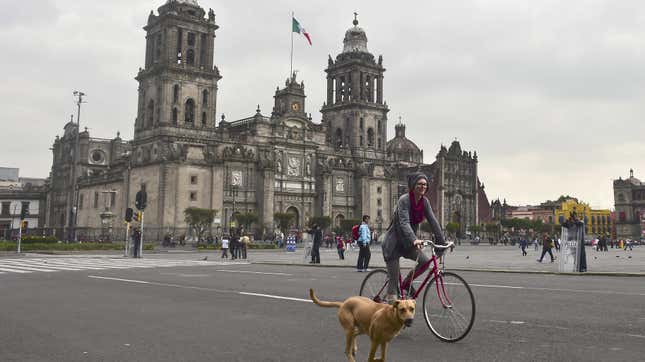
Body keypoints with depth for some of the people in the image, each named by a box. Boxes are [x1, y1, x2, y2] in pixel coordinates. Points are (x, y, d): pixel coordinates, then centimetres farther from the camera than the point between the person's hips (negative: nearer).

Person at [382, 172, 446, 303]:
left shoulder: (424, 201, -2)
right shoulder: (404, 199, -21)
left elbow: (433, 221, -5)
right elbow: (404, 222, -32)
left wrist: (442, 242, -13)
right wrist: (414, 240, -46)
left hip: (407, 242, 6)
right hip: (393, 242, -6)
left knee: (425, 261, -11)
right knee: (394, 279, -7)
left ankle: (406, 284, 11)